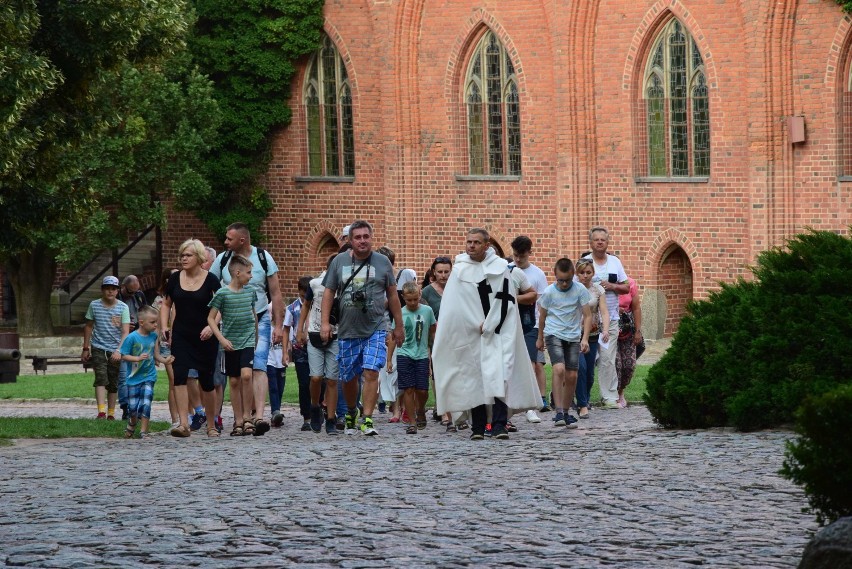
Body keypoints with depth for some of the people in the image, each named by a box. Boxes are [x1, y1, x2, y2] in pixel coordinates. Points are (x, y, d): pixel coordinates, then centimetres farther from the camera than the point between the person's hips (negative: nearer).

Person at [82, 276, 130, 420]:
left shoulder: (123, 307, -5)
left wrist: (119, 350, -24)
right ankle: (101, 411, -27)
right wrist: (85, 348, 11)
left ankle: (111, 413, 17)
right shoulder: (94, 305, 0)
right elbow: (88, 327, 11)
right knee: (101, 378, -17)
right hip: (98, 348, 0)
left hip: (115, 350, 0)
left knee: (114, 383, 6)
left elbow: (125, 332, -11)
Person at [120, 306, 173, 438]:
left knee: (145, 404, -8)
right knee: (133, 406, 5)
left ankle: (143, 431, 2)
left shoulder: (154, 336, 0)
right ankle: (131, 426, 35)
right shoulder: (132, 337, -14)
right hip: (134, 377, -2)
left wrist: (165, 360, -11)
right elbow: (124, 356, -11)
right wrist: (138, 358, -25)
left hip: (149, 376, 2)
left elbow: (156, 355, 8)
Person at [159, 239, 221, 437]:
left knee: (206, 381, 5)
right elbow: (166, 304, 17)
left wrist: (211, 326, -22)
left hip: (204, 338, -2)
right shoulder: (175, 279, 5)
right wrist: (164, 326, 4)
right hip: (181, 337, 2)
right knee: (179, 376, -13)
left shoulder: (211, 280, -5)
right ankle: (183, 423, -15)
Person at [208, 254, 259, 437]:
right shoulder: (222, 293, -5)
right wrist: (222, 339, -12)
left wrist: (257, 336, 22)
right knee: (234, 381, 3)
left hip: (248, 340, 1)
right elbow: (211, 318, -4)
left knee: (246, 375, -18)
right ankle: (238, 420, 11)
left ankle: (247, 417, -8)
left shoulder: (251, 291, 6)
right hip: (230, 343, -1)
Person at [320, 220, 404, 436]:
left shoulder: (382, 262, 5)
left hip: (375, 329, -2)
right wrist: (325, 322, -2)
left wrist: (399, 326, 12)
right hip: (347, 331, 2)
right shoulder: (339, 261, 6)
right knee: (349, 378, 9)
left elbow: (392, 295, 11)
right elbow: (329, 292, 7)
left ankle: (367, 420, -14)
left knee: (371, 372, -15)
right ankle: (351, 413, 32)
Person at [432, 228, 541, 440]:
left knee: (499, 376, -12)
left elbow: (505, 302, -2)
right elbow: (453, 307, 6)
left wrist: (487, 326, -9)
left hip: (496, 333, -2)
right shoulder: (459, 270, 7)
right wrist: (477, 326, -2)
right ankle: (478, 427, 6)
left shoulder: (500, 268, 2)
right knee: (474, 378, 0)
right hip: (468, 334, 2)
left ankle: (499, 425, -16)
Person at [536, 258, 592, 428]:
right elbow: (542, 315, 11)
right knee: (559, 369, -21)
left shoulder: (580, 290, -4)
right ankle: (559, 412, -23)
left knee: (571, 376, 2)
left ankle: (566, 412, 18)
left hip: (573, 337, 2)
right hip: (554, 335, -2)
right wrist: (540, 338, 21)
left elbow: (587, 316, -2)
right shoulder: (549, 292, -4)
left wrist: (585, 338, -14)